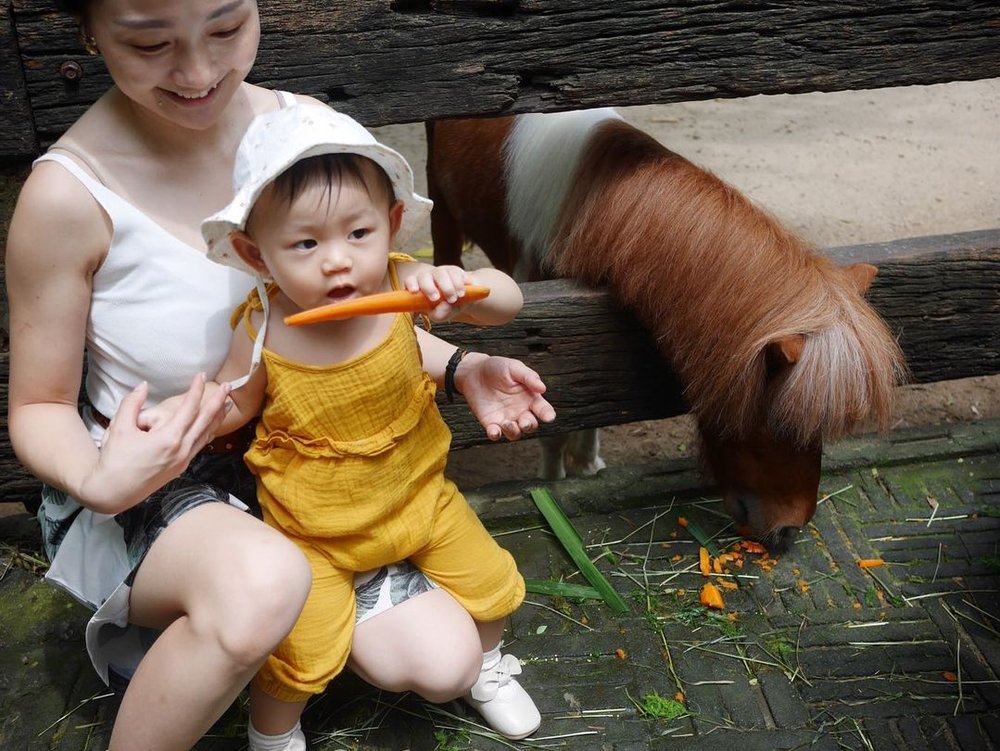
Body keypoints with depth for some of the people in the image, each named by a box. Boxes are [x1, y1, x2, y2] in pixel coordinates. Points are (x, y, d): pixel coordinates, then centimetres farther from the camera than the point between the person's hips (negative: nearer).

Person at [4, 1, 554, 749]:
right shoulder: (71, 195, -22)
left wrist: (457, 366, -10)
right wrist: (99, 482, -31)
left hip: (288, 461, 5)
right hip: (146, 489, -5)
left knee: (443, 661, -6)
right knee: (264, 581, -39)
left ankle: (173, 628, 13)